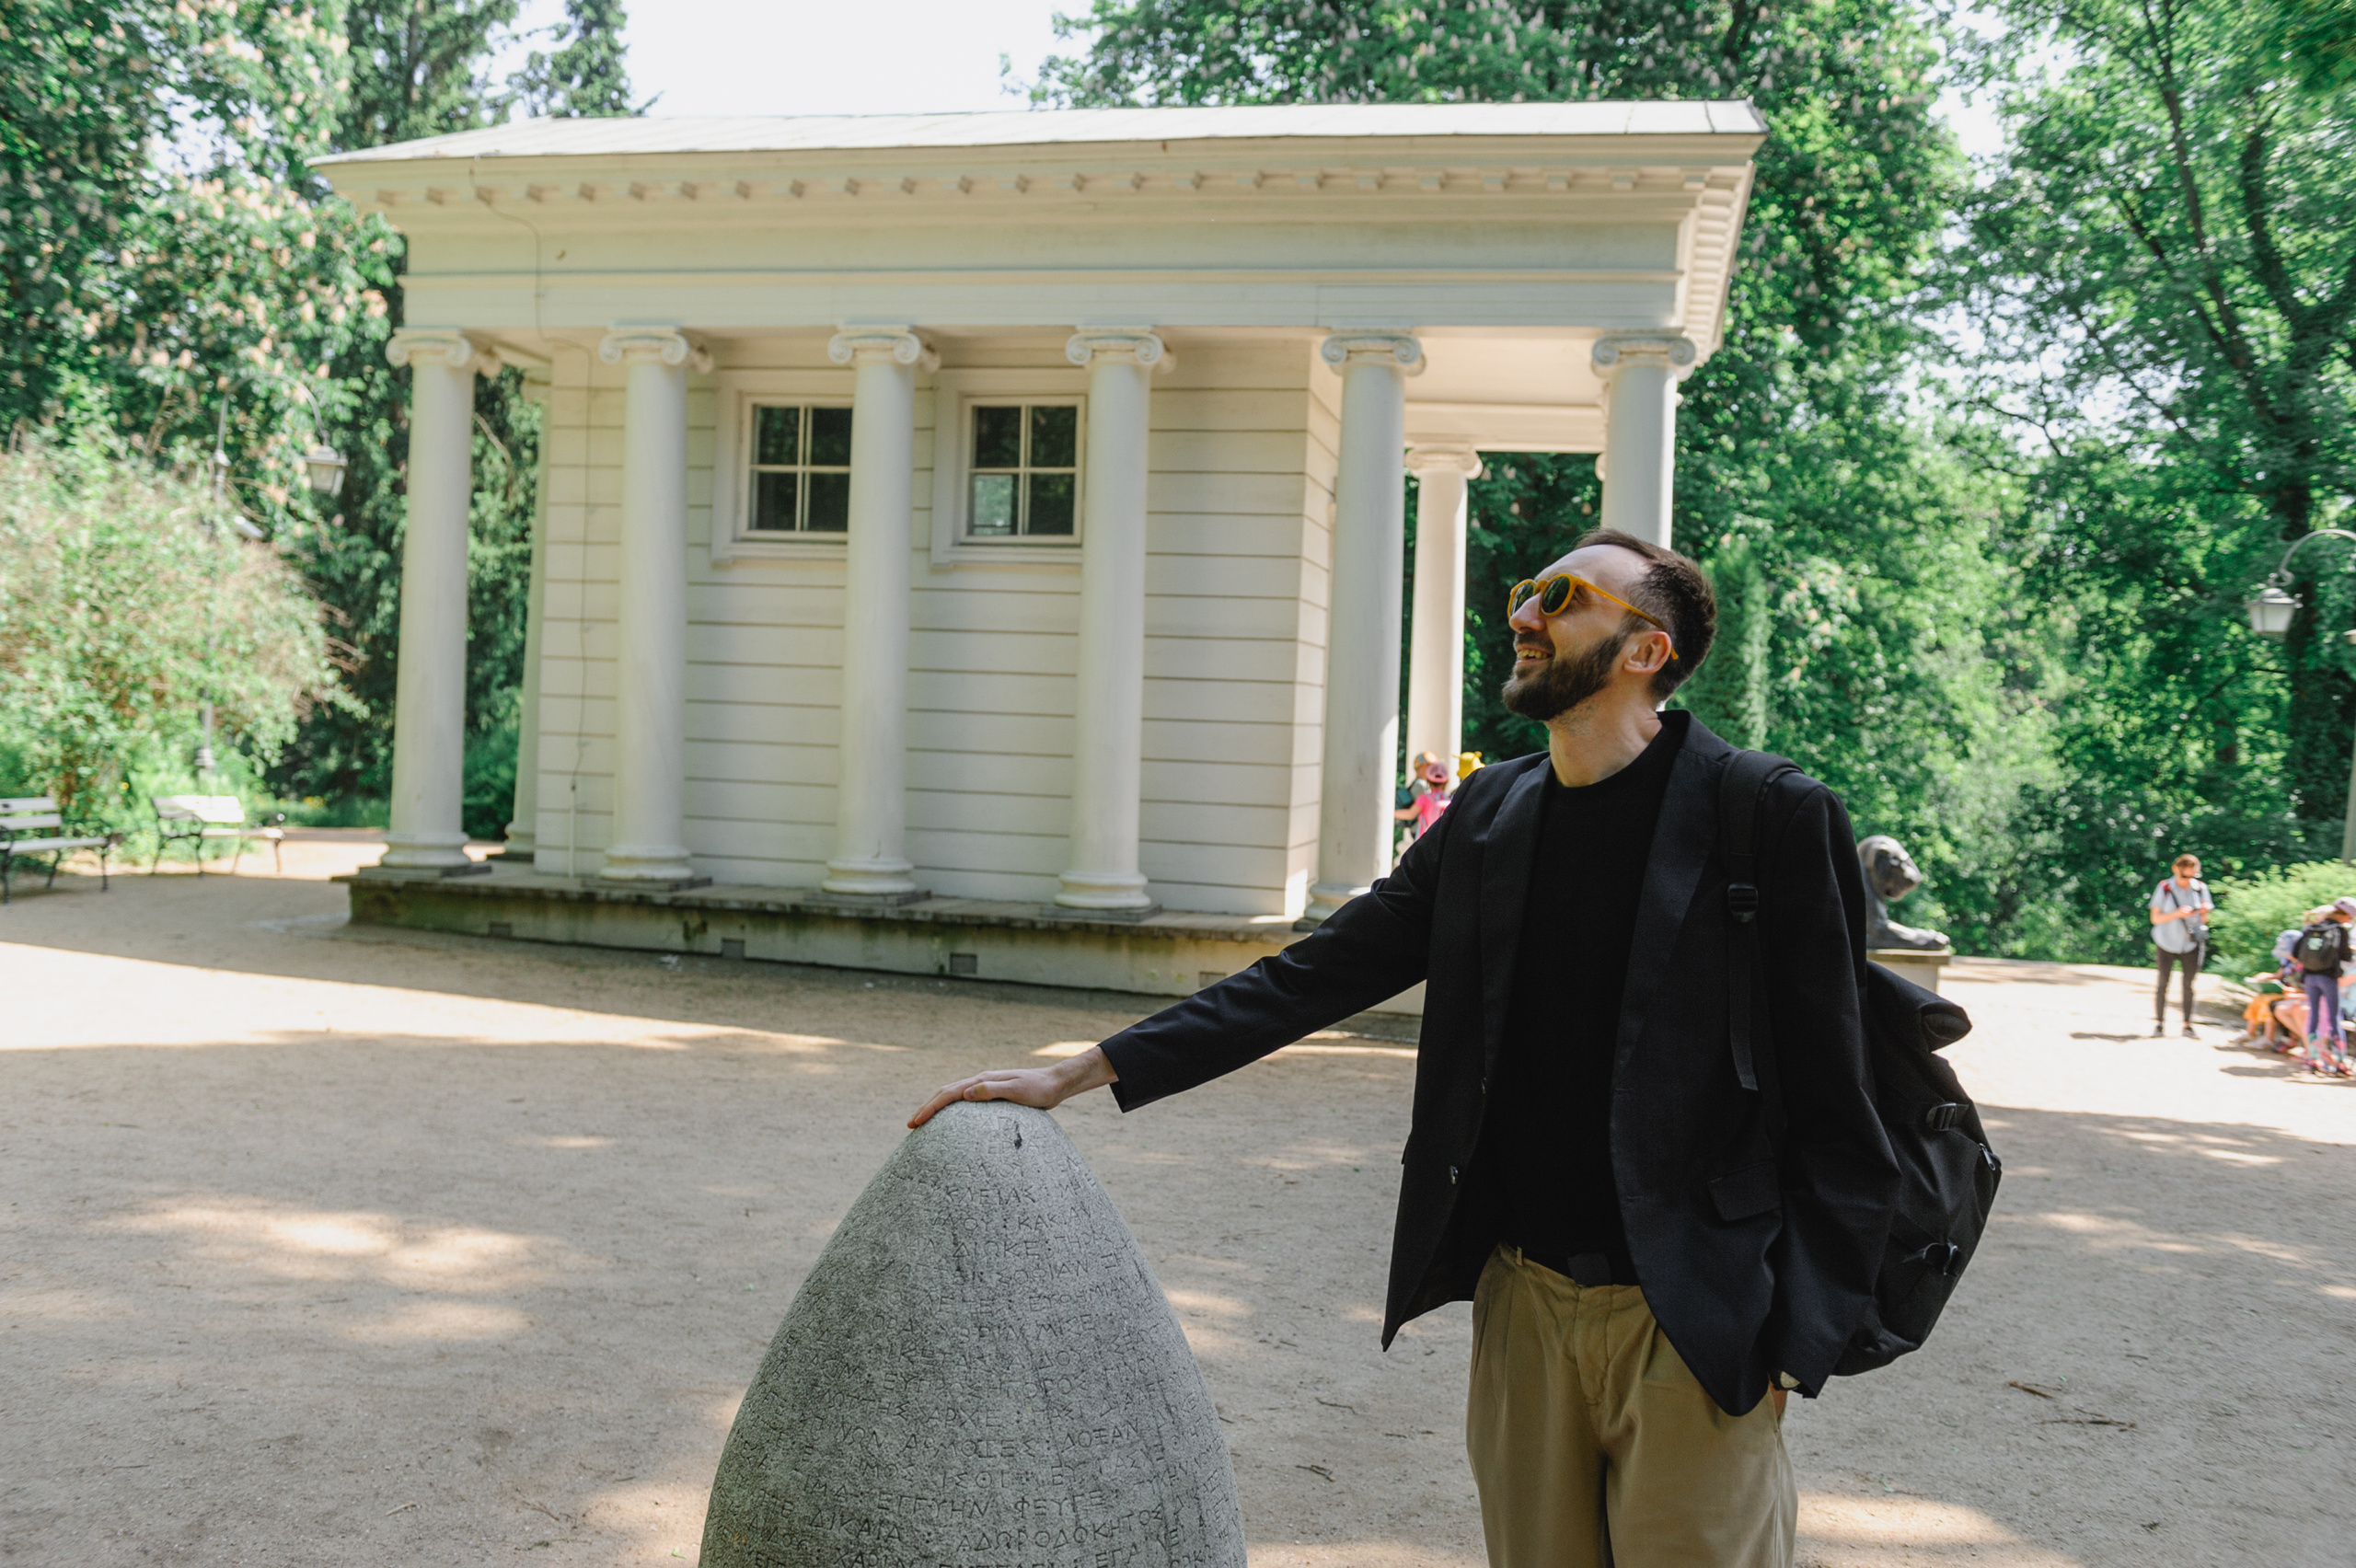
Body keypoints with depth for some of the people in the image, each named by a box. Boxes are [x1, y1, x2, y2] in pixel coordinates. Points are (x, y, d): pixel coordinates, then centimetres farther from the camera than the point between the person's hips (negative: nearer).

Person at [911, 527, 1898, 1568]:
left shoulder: (1775, 819, -8)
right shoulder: (1488, 814, 7)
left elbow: (1833, 1107, -7)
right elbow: (1314, 976, 7)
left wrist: (1798, 1339, -13)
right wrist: (1076, 1075, 2)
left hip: (1693, 1323, -4)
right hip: (1523, 1296, 5)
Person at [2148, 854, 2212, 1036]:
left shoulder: (2200, 888, 0)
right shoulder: (2165, 888, -7)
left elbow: (2204, 920, 6)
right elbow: (2155, 918, -9)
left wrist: (2204, 912, -17)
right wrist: (2177, 914, -23)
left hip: (2191, 944, 2)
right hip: (2166, 943, -2)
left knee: (2188, 984, -1)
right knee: (2163, 983, 0)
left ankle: (2187, 1024, 6)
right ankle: (2160, 1023, 9)